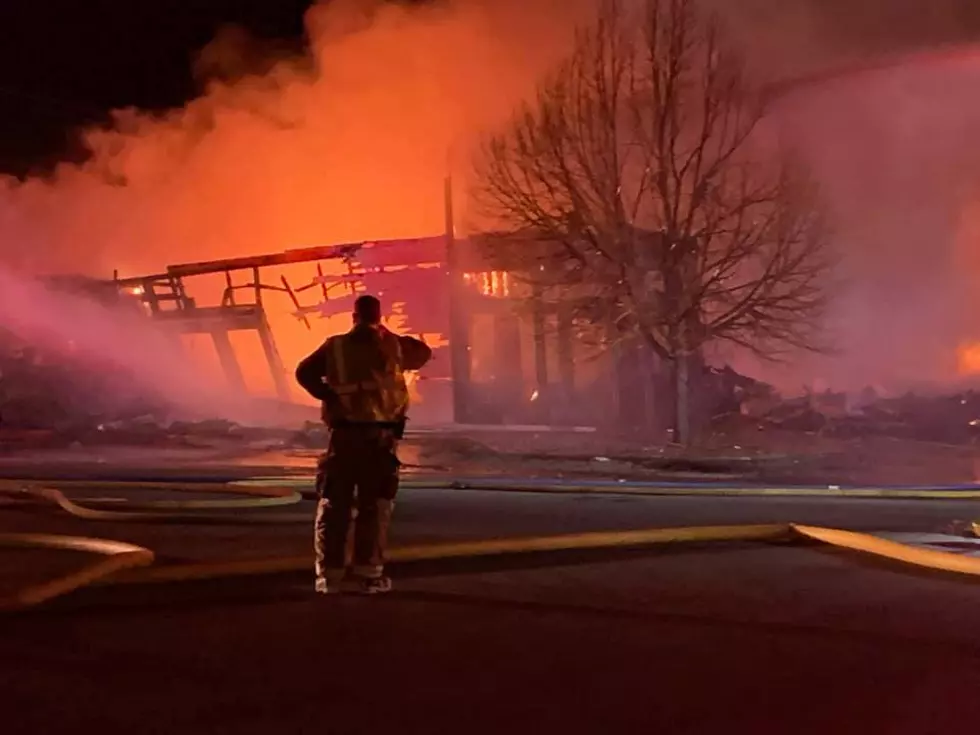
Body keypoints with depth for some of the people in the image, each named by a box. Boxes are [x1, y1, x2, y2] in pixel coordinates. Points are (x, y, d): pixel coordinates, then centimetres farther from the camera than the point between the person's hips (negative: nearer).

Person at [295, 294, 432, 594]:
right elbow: (423, 353, 23)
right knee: (374, 505, 6)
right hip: (380, 434, 0)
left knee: (334, 504, 8)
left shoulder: (335, 346, 2)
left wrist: (329, 396, -2)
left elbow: (304, 372, -10)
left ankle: (329, 573, 7)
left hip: (344, 432, 0)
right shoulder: (393, 345, 3)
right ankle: (368, 573, 3)